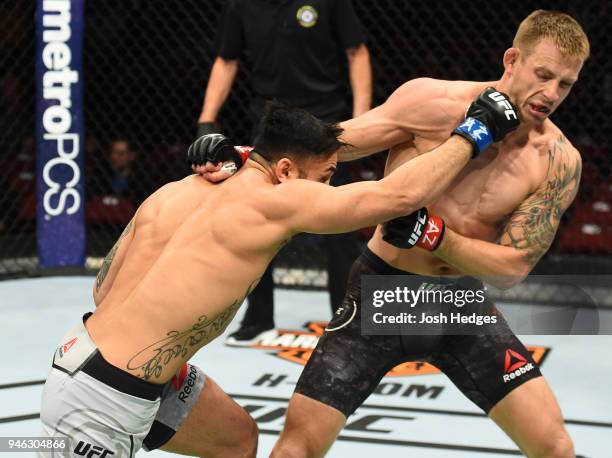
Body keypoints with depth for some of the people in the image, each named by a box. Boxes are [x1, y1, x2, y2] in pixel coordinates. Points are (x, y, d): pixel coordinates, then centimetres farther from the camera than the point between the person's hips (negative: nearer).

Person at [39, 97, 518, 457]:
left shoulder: (174, 193, 6)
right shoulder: (272, 199, -15)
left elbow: (104, 289, 9)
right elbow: (400, 194, -16)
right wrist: (474, 133, -3)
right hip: (98, 397, -9)